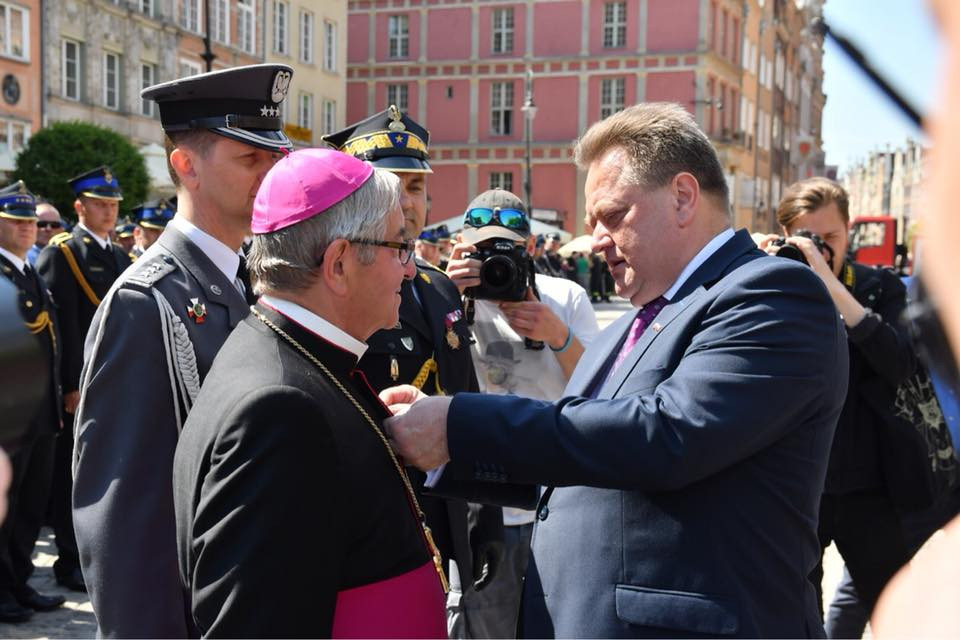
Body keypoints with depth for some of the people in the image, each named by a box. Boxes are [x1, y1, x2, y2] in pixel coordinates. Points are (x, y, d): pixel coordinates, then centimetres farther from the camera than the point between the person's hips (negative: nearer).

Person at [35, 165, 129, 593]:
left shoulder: (121, 256, 15)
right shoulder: (61, 252, -7)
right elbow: (63, 323, -14)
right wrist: (72, 384, -18)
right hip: (80, 383, -6)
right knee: (73, 473, 2)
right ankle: (70, 561, 11)